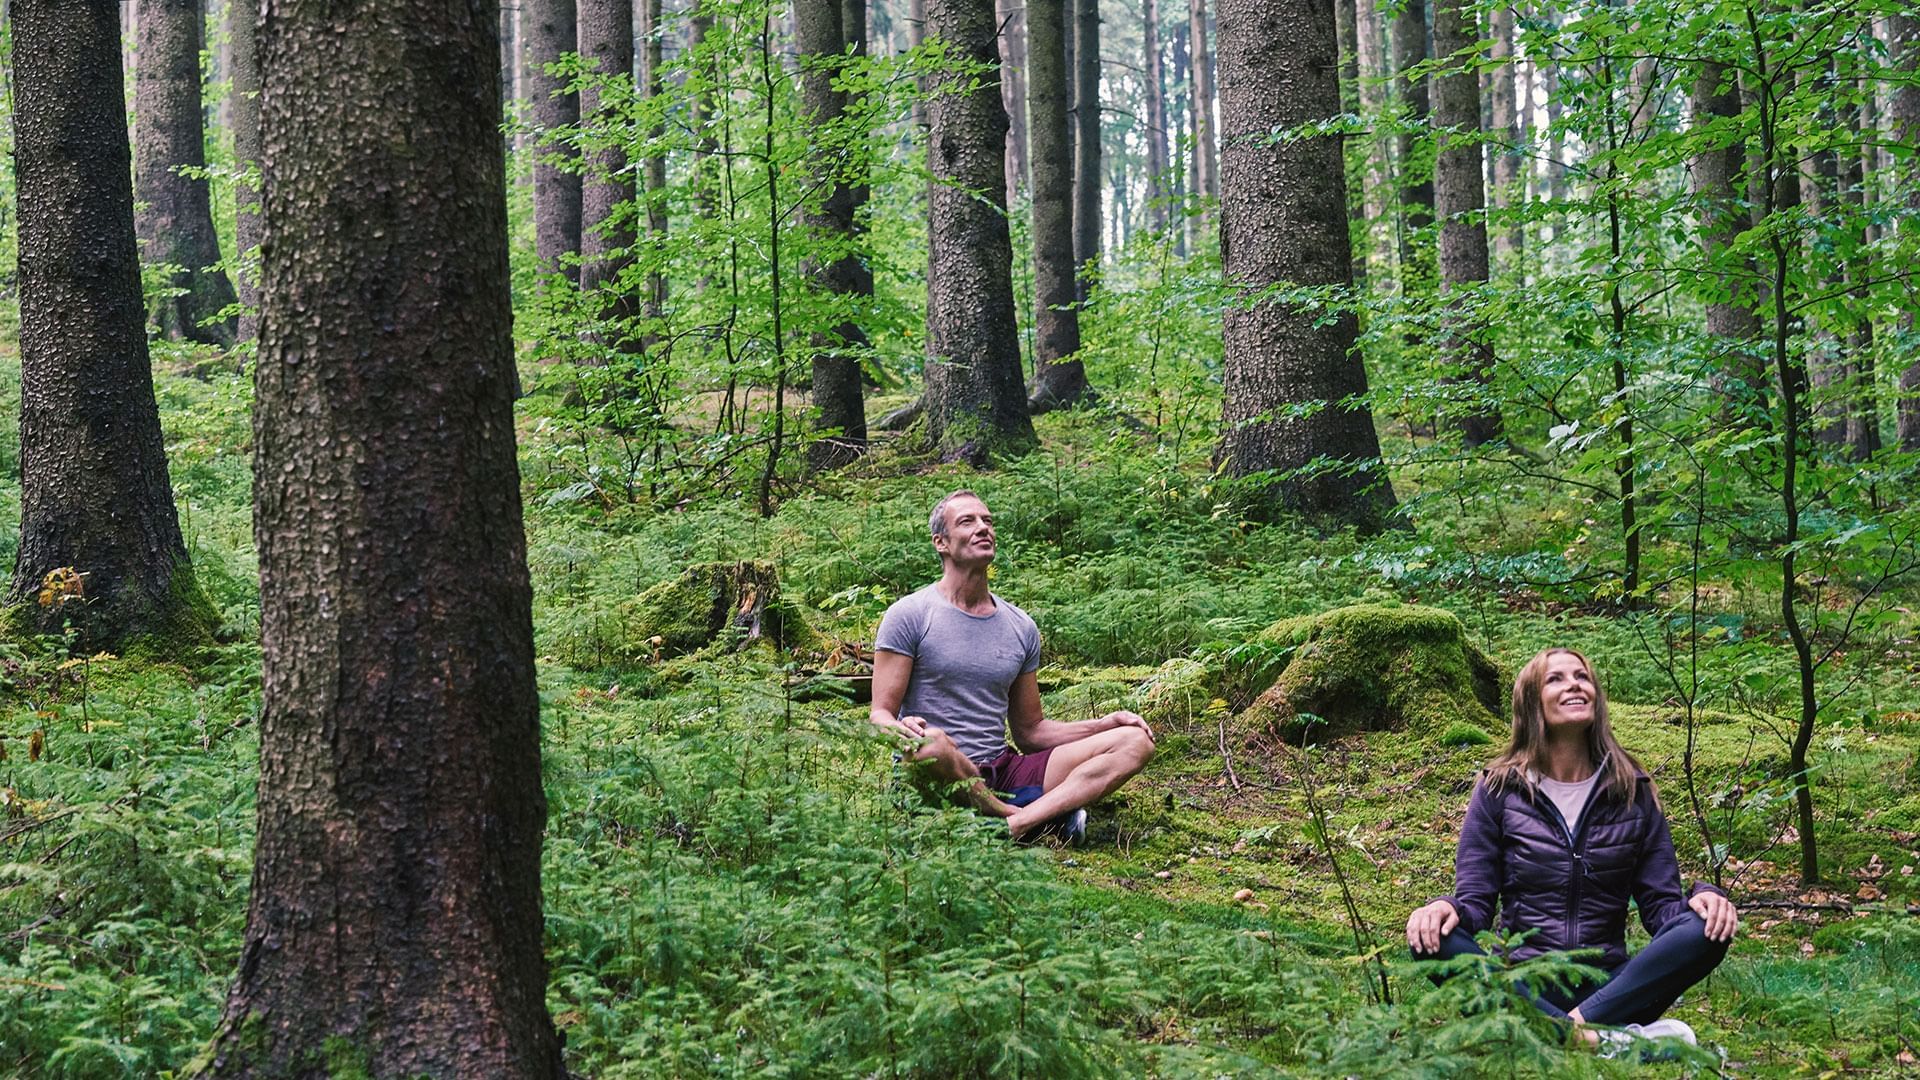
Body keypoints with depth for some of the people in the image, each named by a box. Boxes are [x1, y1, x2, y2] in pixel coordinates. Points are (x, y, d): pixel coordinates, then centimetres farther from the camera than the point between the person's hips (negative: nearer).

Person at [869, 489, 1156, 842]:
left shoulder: (1021, 628, 16)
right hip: (939, 779, -6)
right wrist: (903, 730, -29)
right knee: (931, 744, -42)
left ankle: (1016, 824, -35)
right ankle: (1051, 816, -24)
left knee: (1135, 742, -10)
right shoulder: (909, 616, 1)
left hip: (1002, 774, 6)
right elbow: (880, 715, -4)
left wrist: (1105, 724, 7)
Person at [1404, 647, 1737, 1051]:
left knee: (1705, 929, -23)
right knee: (1435, 940, -31)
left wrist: (1702, 897, -15)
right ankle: (1600, 1040, -42)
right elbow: (1475, 901, 3)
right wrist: (1448, 909, -22)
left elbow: (1660, 903, 8)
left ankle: (1577, 1023, -36)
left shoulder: (1632, 790, 12)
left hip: (1608, 987, 1)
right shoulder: (1499, 789, 7)